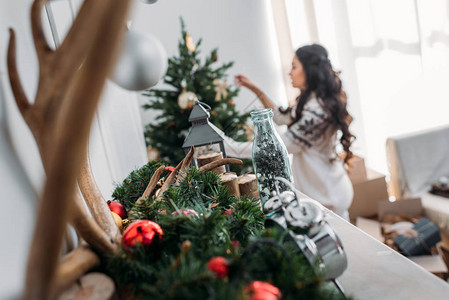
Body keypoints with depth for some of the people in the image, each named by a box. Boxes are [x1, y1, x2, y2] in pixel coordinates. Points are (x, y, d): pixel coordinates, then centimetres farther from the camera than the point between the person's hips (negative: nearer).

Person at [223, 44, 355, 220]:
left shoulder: (317, 111, -26)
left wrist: (232, 147, -20)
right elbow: (281, 118, 17)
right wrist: (256, 90, 11)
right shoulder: (310, 101, 6)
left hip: (327, 197, -9)